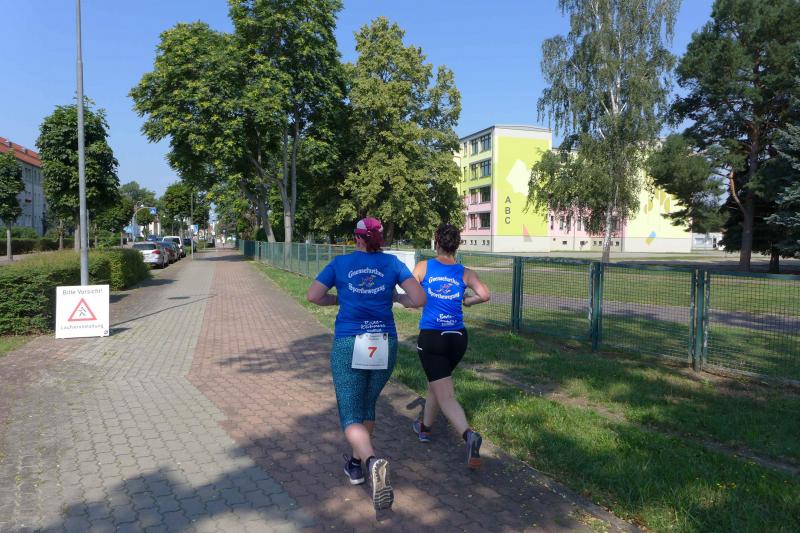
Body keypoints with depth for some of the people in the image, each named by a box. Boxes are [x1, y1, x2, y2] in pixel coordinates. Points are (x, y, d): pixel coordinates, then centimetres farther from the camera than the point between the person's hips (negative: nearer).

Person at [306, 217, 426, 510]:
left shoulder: (340, 263, 3)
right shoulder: (392, 263, 4)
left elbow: (313, 295, 1)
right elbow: (419, 299, -3)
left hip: (348, 346, -2)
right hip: (385, 346, 3)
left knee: (351, 416, 1)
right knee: (367, 405, 24)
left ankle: (372, 461, -27)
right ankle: (356, 463, 36)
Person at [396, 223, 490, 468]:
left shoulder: (423, 267, -3)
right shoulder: (465, 273, 2)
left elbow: (410, 300, -5)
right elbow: (484, 294, -11)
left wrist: (395, 297, 17)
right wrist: (465, 301, 9)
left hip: (431, 337, -4)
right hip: (458, 337, 4)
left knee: (446, 396, -2)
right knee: (437, 383, 26)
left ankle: (468, 434, -25)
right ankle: (425, 427, 43)